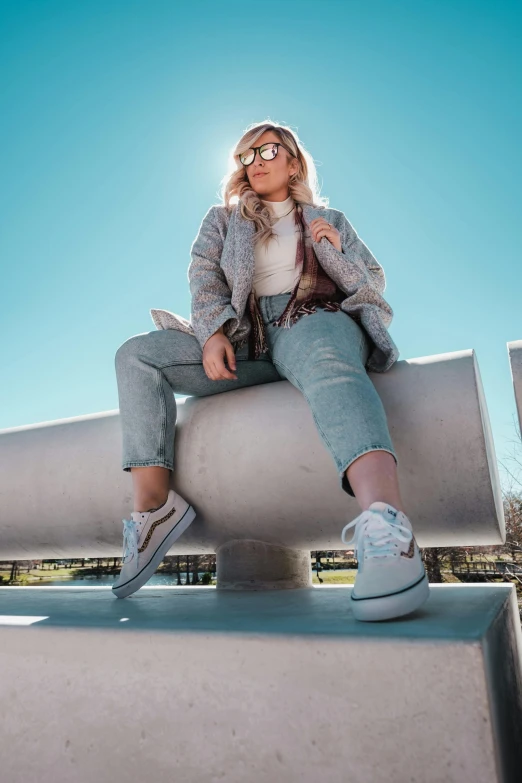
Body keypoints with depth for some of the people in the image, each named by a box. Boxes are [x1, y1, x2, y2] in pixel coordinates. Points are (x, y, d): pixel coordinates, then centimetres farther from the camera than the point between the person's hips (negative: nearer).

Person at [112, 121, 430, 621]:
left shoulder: (328, 219, 24)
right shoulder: (223, 219, 25)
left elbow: (373, 285, 19)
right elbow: (203, 276, 7)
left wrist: (336, 253, -1)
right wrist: (213, 332, -13)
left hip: (313, 322, -2)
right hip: (244, 341, 3)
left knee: (325, 361, -40)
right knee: (136, 354, -14)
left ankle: (385, 526, -65)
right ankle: (152, 504, -25)